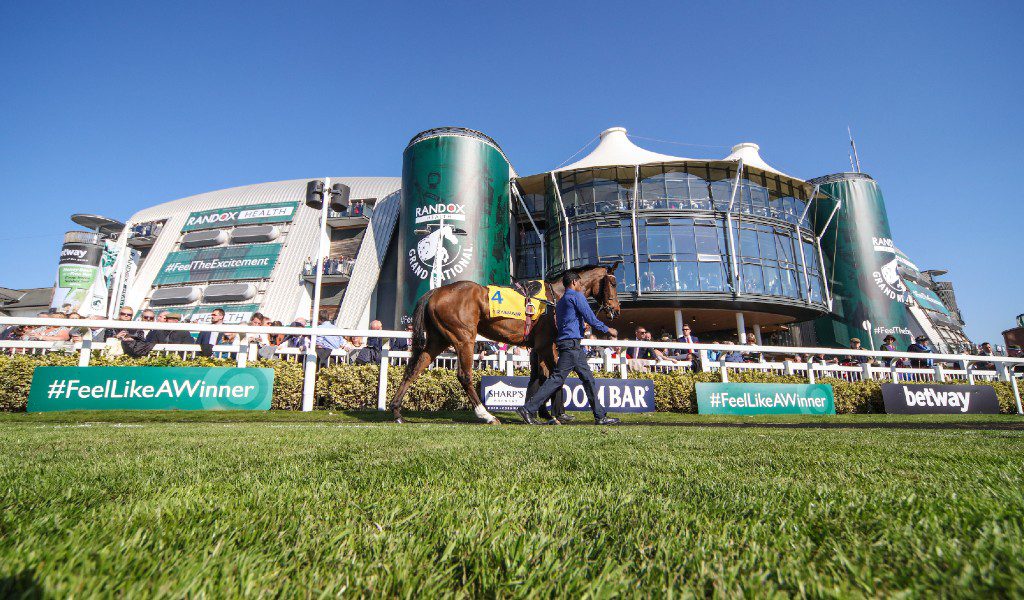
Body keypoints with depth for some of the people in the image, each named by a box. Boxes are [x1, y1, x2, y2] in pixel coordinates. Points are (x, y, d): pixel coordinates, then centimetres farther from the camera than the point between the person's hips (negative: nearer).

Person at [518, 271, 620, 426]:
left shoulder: (561, 301, 22)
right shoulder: (577, 296, -5)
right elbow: (591, 319, -9)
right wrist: (607, 330, 4)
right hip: (572, 343, -10)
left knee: (588, 379, 11)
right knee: (557, 378, -11)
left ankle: (600, 416, 15)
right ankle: (528, 409, -12)